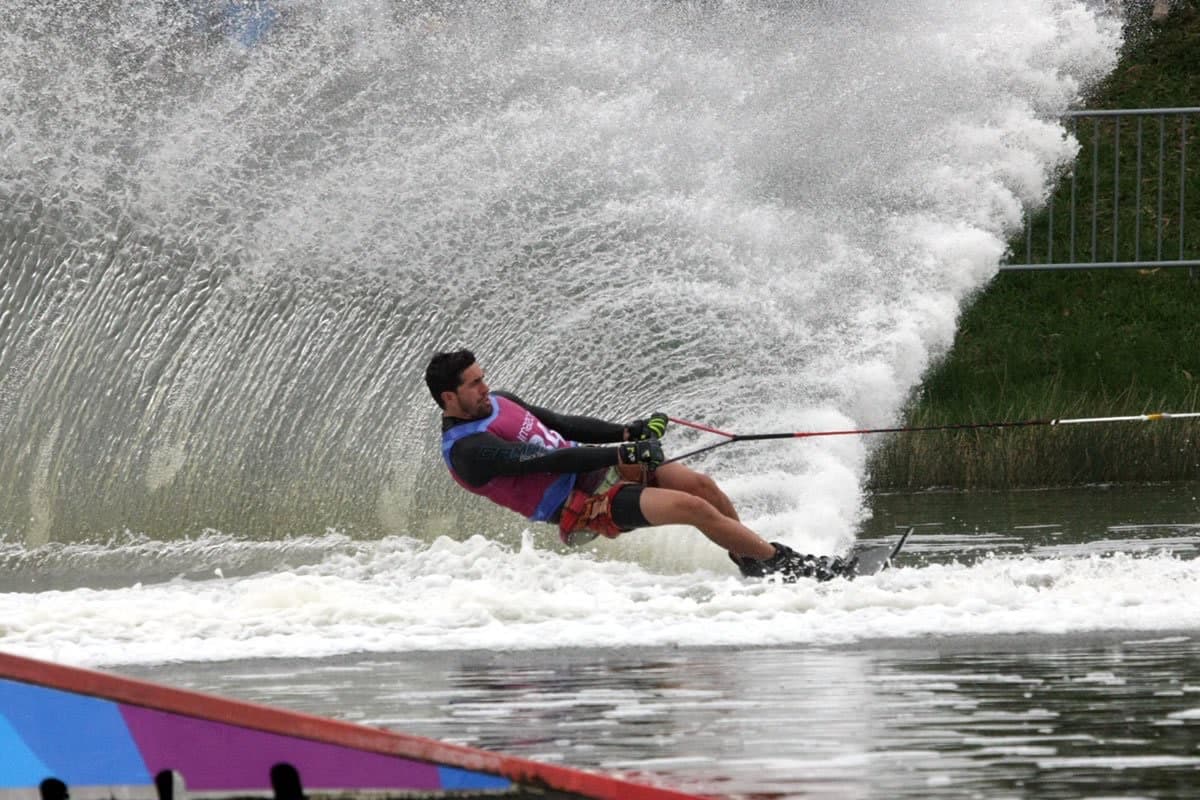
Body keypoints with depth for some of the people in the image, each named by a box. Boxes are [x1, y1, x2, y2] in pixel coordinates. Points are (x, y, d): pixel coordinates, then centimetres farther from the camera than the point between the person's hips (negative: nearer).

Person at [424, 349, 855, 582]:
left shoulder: (496, 404, 11)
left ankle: (751, 559, 12)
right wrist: (621, 454, -29)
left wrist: (627, 433, 5)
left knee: (701, 484, -6)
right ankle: (779, 561, -7)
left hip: (591, 466, 9)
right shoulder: (467, 450, -18)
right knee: (694, 507, -20)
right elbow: (542, 460, -25)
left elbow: (562, 425, 17)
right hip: (577, 504, -9)